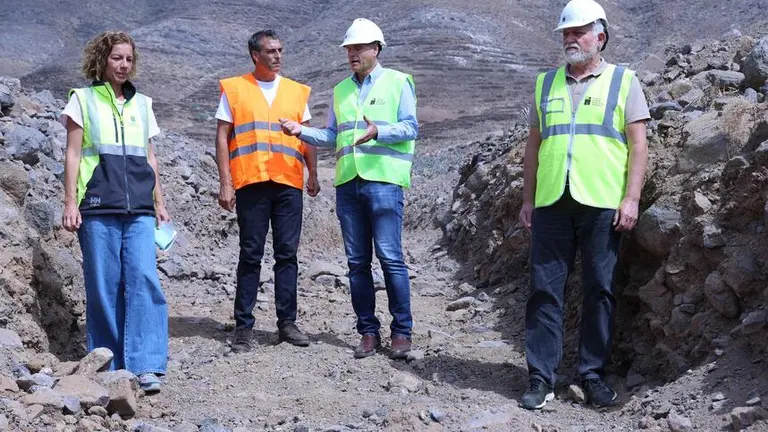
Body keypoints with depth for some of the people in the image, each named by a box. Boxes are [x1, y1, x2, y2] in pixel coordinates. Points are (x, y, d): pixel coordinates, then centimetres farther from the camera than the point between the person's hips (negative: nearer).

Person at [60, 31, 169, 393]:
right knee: (103, 285, -1)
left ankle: (145, 365, -12)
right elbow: (72, 155, 3)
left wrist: (159, 203, 15)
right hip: (98, 207, -2)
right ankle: (107, 365, 9)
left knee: (143, 278, -12)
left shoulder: (142, 104, 16)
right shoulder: (83, 99, 7)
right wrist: (70, 202, -6)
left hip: (139, 208, 2)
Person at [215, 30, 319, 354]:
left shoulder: (297, 91, 15)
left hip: (289, 184, 3)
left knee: (287, 254, 4)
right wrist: (225, 182, -5)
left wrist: (313, 174, 5)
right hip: (251, 183, -2)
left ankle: (287, 322, 10)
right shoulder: (234, 89, 6)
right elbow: (222, 137, 3)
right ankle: (244, 326, 6)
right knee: (251, 255, 0)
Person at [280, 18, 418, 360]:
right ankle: (368, 331, 13)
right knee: (357, 262, 6)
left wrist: (378, 131, -19)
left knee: (390, 257, -7)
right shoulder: (340, 90, 19)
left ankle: (401, 331, 2)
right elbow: (332, 137, 19)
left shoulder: (397, 82, 4)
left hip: (383, 180, -5)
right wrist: (301, 131, 3)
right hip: (348, 183, 5)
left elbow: (410, 127, -3)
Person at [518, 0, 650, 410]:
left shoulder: (623, 81, 6)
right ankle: (540, 378, 5)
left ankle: (593, 375, 14)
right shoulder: (546, 83, 15)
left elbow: (638, 145, 1)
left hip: (602, 204, -2)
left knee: (599, 290, 4)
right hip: (552, 204, 2)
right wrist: (528, 198, 10)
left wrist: (631, 198, -8)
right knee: (544, 289, 0)